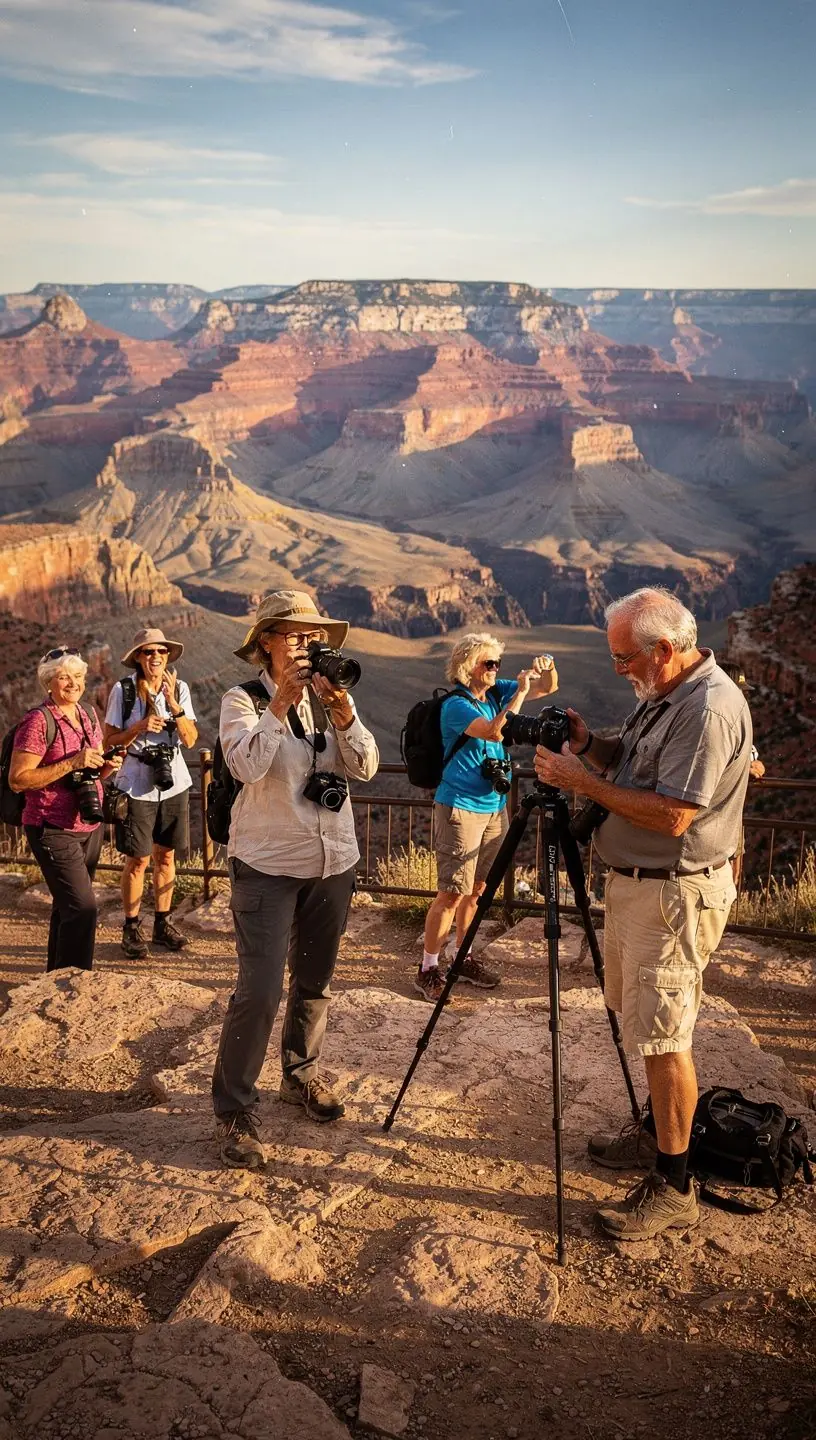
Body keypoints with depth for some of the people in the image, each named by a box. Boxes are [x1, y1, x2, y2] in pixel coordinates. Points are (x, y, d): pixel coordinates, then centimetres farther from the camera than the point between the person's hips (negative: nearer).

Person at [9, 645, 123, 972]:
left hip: (89, 827, 7)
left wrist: (107, 767, -2)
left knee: (67, 906, 16)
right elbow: (17, 779, -17)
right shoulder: (38, 720, -13)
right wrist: (71, 764, -23)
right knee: (82, 907, -13)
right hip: (54, 830, -7)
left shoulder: (88, 714, 10)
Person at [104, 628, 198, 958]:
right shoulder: (123, 690, -6)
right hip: (137, 785, -3)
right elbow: (110, 741, -5)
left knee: (165, 855, 11)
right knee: (138, 859, 1)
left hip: (173, 782, 3)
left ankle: (162, 923, 24)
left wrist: (173, 703, -19)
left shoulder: (180, 688, 1)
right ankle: (131, 928, 15)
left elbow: (190, 739, -7)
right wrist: (140, 728, -20)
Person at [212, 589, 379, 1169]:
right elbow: (246, 765, -24)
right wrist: (282, 702, -27)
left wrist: (342, 712, -21)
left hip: (332, 861, 5)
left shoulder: (334, 697, 5)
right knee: (260, 990, -10)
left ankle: (302, 1075, 36)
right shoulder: (244, 699, -7)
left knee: (316, 983, 15)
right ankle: (235, 1111, 3)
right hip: (267, 864, -5)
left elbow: (366, 767, -7)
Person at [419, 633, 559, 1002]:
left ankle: (464, 958, 25)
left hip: (494, 805, 8)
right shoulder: (456, 705, -14)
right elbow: (495, 732, -29)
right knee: (452, 892, -7)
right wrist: (520, 692, -22)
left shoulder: (498, 692, 8)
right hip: (460, 807, -7)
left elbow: (548, 688, 13)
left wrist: (547, 668, -8)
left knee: (477, 888, 13)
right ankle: (427, 969, 2)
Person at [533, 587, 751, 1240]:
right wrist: (591, 745, -1)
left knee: (661, 1034, -4)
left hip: (676, 893, -10)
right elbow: (634, 768, 18)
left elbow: (671, 816, -26)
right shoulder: (662, 695, 9)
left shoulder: (709, 708, -22)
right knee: (642, 1021, 19)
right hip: (634, 882, 10)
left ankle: (674, 1186, 6)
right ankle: (658, 1133, 35)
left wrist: (584, 781, -20)